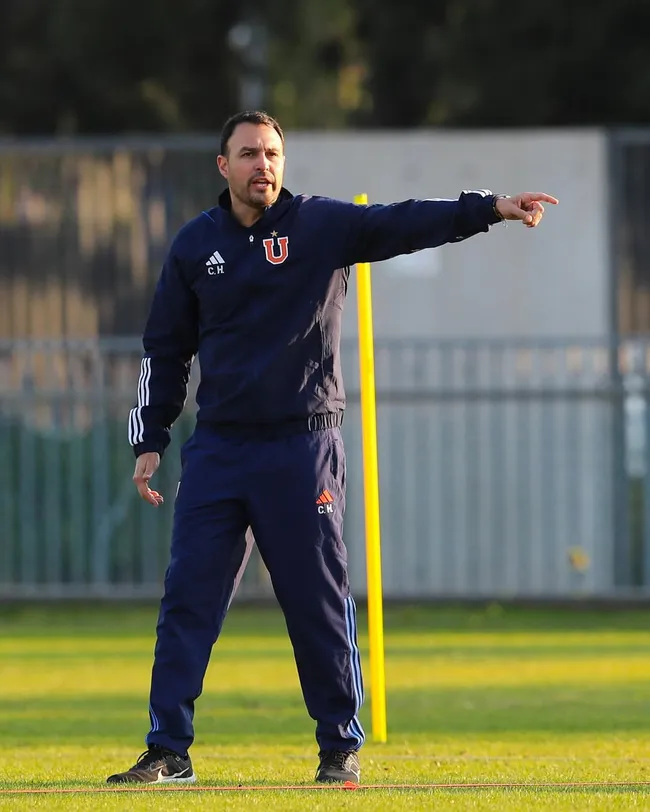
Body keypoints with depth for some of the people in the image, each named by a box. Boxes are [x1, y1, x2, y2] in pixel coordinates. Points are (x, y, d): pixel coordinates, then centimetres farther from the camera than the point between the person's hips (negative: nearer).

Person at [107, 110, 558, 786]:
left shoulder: (323, 225, 0)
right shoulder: (195, 244, 8)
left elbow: (405, 224, -13)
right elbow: (164, 348, 13)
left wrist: (489, 208, -27)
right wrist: (149, 440, 8)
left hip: (303, 450, -2)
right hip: (216, 451, 2)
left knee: (319, 604, 1)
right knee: (187, 600, -1)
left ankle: (341, 748, 11)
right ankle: (168, 751, 3)